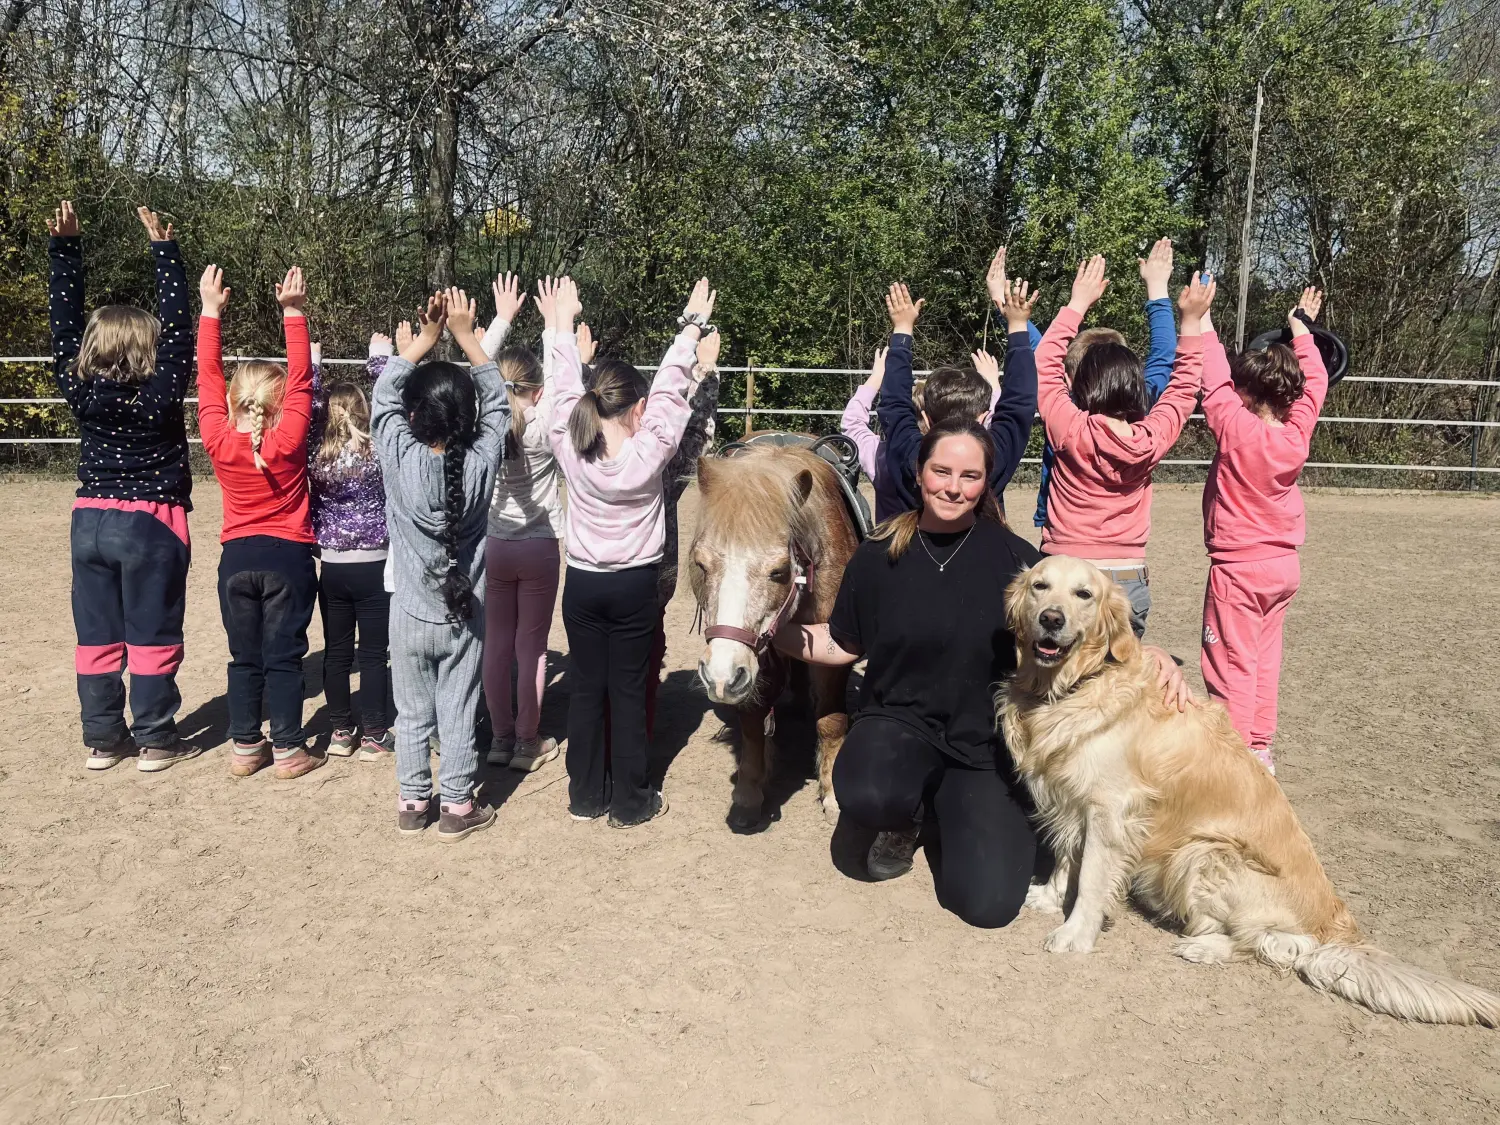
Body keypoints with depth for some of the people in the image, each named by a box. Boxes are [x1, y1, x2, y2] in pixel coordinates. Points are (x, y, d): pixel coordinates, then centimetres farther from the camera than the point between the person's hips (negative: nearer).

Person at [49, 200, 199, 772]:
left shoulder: (79, 390, -3)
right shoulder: (160, 394, -15)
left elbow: (65, 324, 2)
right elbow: (180, 328, -15)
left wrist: (64, 246, 2)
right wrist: (164, 249, -13)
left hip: (91, 522, 5)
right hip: (151, 526, -4)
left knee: (97, 635, 10)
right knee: (153, 637, 3)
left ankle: (102, 739, 18)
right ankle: (155, 741, 9)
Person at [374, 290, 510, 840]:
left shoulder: (400, 460, -19)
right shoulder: (481, 463, -18)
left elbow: (383, 393, -4)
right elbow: (497, 401, -3)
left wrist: (426, 336, -2)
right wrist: (465, 334, -2)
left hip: (410, 614, 0)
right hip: (464, 614, 0)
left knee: (412, 714, 15)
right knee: (458, 713, 11)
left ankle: (412, 803, 27)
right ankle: (458, 806, 22)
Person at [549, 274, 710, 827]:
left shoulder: (569, 447, -11)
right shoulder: (650, 451, -18)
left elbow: (567, 387, 2)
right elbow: (670, 388, -8)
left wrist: (563, 321, 16)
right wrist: (693, 324, 4)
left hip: (581, 584, 3)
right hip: (635, 586, -3)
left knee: (586, 689, 12)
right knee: (628, 693, 6)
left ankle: (585, 796, 22)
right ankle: (629, 802, 16)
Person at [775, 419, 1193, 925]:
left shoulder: (1012, 556, -6)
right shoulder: (879, 556, -3)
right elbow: (844, 644, 9)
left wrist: (1147, 654, -14)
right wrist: (775, 630, -4)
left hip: (986, 744, 0)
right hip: (899, 720, 0)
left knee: (987, 903, -14)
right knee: (867, 796, -36)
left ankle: (947, 811, 20)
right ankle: (908, 814, 5)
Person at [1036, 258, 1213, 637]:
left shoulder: (1070, 432, -11)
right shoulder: (1150, 440, -5)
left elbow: (1047, 364, 3)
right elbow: (1183, 388, 14)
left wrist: (1079, 302, 9)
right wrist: (1192, 321, 17)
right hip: (1129, 582, 3)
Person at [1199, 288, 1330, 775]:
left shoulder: (1238, 429, -20)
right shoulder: (1298, 432, -3)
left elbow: (1213, 379, -14)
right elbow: (1314, 384, 12)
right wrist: (1302, 331, 22)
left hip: (1239, 568, -7)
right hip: (1283, 565, 7)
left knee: (1233, 664, 0)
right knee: (1264, 659, 16)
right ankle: (1260, 747, 24)